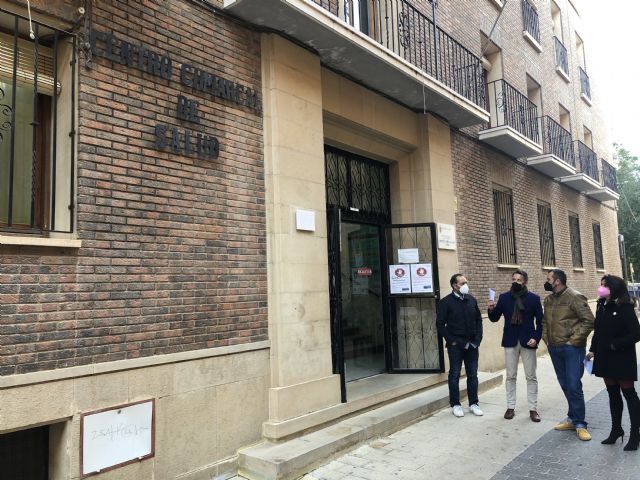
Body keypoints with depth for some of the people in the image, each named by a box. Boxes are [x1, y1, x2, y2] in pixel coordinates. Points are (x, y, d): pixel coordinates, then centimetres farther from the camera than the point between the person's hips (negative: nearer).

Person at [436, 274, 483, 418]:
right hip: (455, 345, -4)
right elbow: (440, 324, -7)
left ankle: (473, 403, 22)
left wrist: (478, 338, 3)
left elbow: (478, 319, 13)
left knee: (473, 375, 10)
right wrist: (451, 340, -11)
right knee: (454, 375, 4)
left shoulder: (471, 300, 7)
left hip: (472, 344, 4)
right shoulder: (446, 302, -8)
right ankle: (455, 404, 15)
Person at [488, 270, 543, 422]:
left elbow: (540, 321, 0)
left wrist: (536, 338, -13)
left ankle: (533, 408, 15)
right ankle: (510, 407, 17)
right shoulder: (504, 297, 2)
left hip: (527, 341, -1)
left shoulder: (534, 298, -2)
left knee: (531, 376, 5)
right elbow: (494, 318, 4)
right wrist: (491, 310, -17)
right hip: (510, 341, 1)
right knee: (510, 376, 8)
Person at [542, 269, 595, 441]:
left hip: (572, 349, -7)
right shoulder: (548, 299, 9)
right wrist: (546, 339, 9)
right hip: (554, 349, 7)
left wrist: (574, 340, -14)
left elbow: (589, 320, -15)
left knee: (574, 386, -6)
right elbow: (544, 321, 21)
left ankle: (579, 423, 7)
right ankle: (573, 418, 26)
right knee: (565, 385, 13)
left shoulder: (574, 297, -12)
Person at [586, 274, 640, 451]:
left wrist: (615, 345, -17)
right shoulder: (601, 306, 5)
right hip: (605, 358, 7)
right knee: (613, 394, 16)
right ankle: (616, 429, 28)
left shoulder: (624, 308, -16)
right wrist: (593, 349, 8)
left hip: (622, 359, -7)